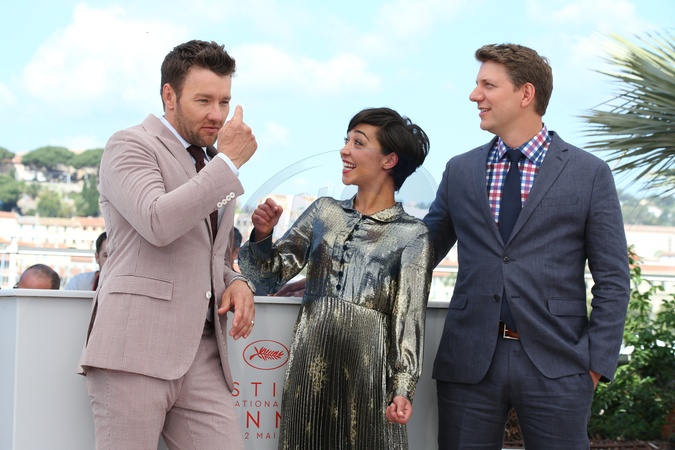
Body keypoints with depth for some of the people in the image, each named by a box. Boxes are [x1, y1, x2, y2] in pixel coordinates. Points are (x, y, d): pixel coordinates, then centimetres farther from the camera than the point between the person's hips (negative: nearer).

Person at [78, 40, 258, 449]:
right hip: (135, 350, -6)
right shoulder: (130, 146, 0)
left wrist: (237, 284, 9)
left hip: (203, 356, 7)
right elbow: (157, 223, -19)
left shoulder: (216, 166, 23)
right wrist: (230, 161, -10)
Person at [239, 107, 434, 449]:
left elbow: (409, 317, -3)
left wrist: (403, 389, -12)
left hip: (368, 367, -3)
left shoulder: (412, 235, 1)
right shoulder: (324, 212, 12)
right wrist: (262, 236, -7)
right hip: (309, 364, 3)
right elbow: (272, 275, 12)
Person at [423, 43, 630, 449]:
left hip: (556, 365, -3)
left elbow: (613, 281, 1)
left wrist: (597, 363, -6)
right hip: (469, 362, 3)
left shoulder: (589, 174, 2)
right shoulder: (460, 172, 11)